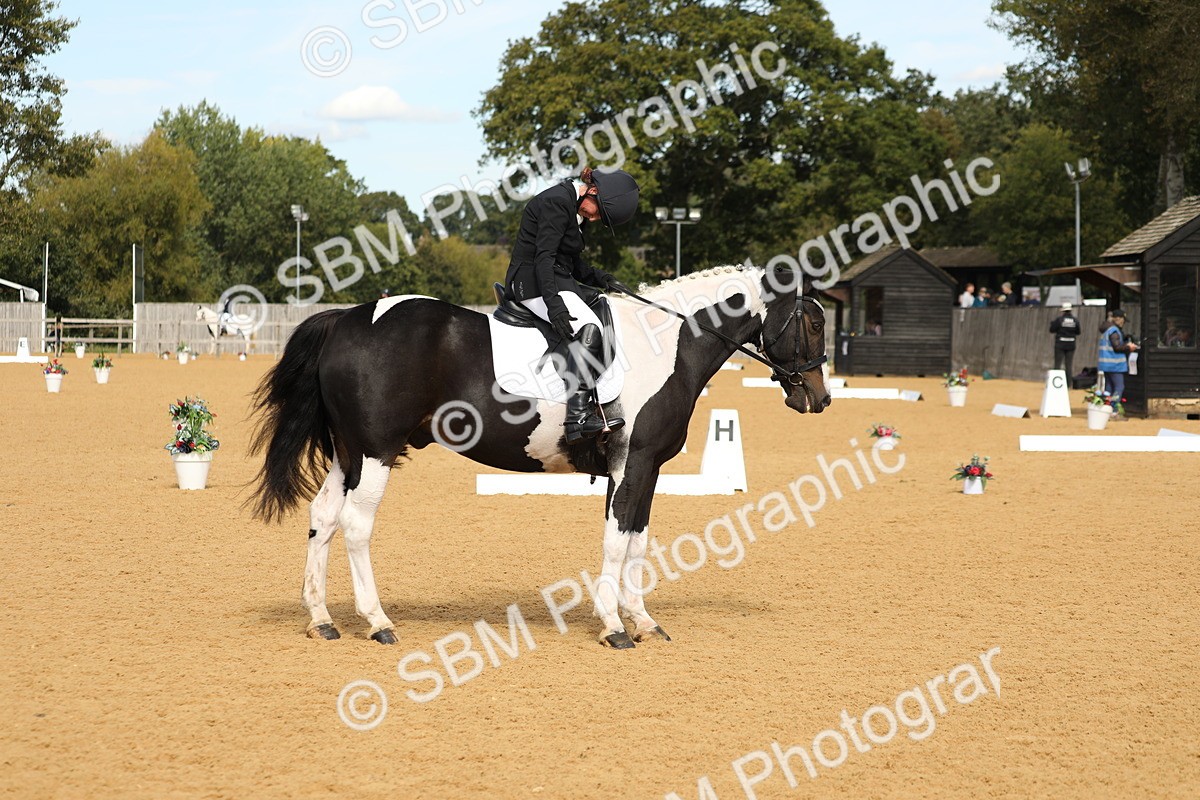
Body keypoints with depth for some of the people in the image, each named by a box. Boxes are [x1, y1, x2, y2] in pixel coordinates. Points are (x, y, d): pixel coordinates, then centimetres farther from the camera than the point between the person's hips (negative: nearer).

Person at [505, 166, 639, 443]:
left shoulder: (577, 208, 15)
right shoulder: (557, 202, -16)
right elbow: (544, 256, -24)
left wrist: (602, 280, 7)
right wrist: (553, 303, -33)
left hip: (559, 282, 11)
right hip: (533, 283, -11)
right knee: (587, 329, -28)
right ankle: (577, 417, -34)